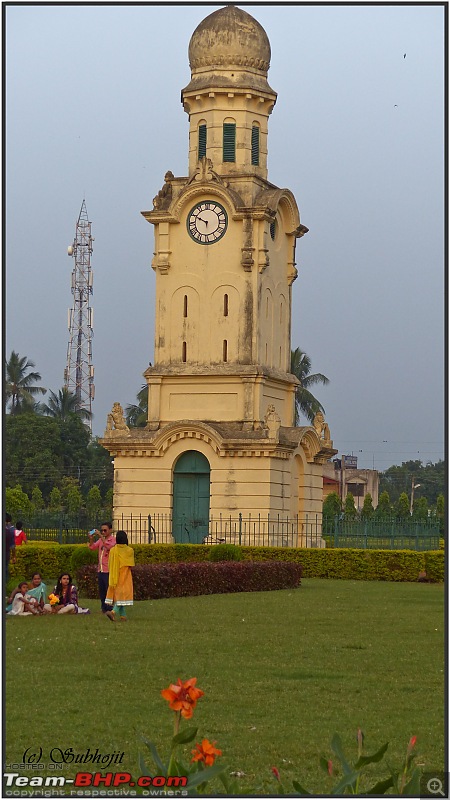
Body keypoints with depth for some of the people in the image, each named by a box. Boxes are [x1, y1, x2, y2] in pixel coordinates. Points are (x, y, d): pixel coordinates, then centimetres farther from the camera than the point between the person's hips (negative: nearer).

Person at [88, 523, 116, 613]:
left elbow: (109, 546, -24)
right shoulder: (101, 540, 15)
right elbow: (92, 547, 9)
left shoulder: (113, 539, -5)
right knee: (101, 591, 9)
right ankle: (104, 608, 16)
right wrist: (91, 539, -8)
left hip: (108, 571, -7)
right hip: (100, 570, 7)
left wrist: (101, 536, -26)